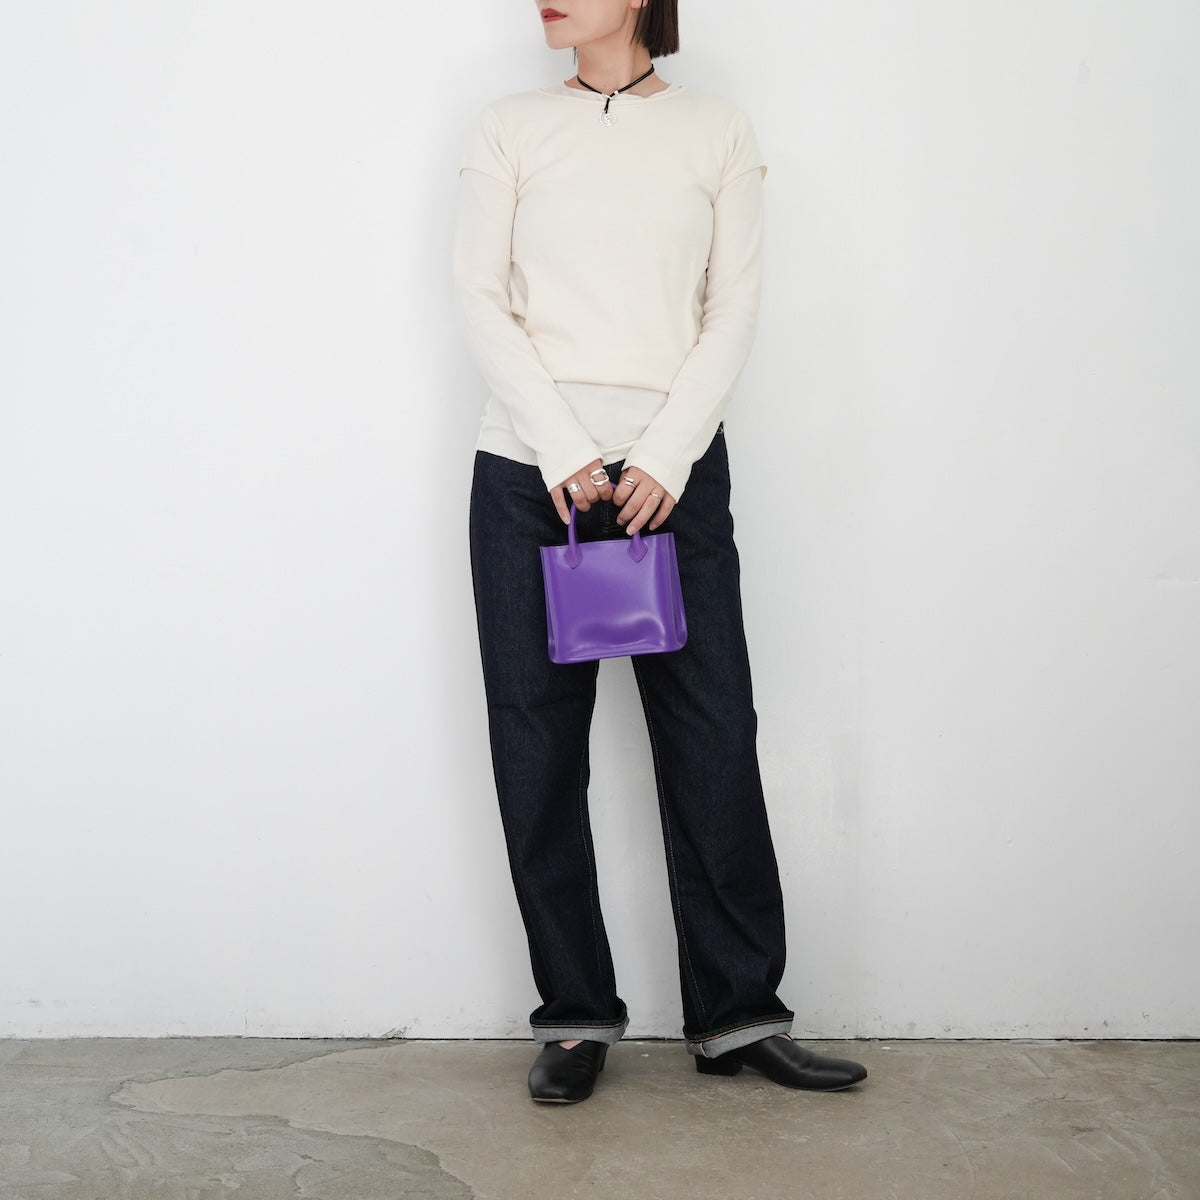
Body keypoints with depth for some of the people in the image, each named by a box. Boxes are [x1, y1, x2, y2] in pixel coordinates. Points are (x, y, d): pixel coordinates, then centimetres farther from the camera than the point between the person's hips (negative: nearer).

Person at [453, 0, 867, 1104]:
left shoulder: (719, 134, 9)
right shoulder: (511, 129, 9)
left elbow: (734, 309, 3)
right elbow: (481, 298, 2)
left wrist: (666, 454, -9)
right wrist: (563, 450, -9)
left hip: (676, 472, 0)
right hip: (529, 473, 1)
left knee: (713, 740, -1)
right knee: (538, 745, 1)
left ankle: (738, 1011, 12)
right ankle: (576, 1013, 14)